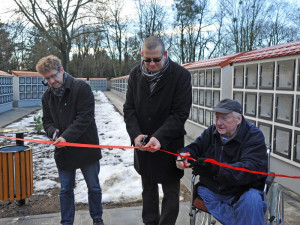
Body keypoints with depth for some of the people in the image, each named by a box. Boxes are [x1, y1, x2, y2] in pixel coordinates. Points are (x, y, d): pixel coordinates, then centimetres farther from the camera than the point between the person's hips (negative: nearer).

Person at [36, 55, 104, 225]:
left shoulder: (82, 88, -13)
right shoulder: (47, 96, 7)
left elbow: (85, 117, -19)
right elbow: (47, 120, 12)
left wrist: (66, 136, -24)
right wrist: (53, 131, -11)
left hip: (87, 148, -4)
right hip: (63, 151, 5)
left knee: (94, 188, 12)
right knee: (66, 190, 15)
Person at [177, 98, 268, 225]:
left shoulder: (254, 136, -9)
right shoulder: (211, 132, 10)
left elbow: (252, 168, -24)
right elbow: (194, 147, 15)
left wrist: (217, 170, -39)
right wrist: (183, 155, -13)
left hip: (242, 190, -4)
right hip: (210, 190, 5)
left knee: (252, 200, -34)